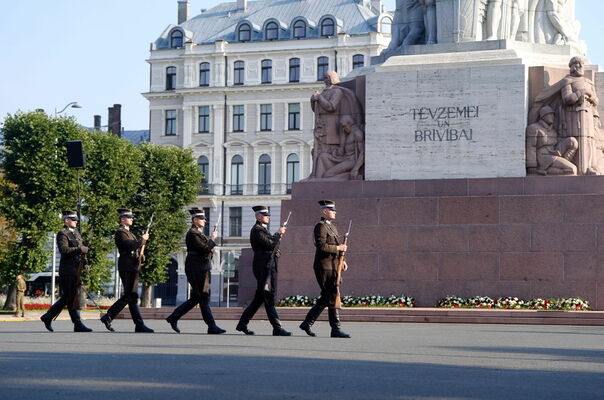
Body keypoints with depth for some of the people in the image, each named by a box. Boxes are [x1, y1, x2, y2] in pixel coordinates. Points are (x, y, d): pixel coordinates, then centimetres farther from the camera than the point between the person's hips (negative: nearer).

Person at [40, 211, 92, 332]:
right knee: (72, 298, -8)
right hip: (67, 270, -9)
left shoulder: (76, 233, 21)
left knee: (67, 297, 11)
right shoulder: (62, 234, -7)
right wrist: (79, 249, -24)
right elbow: (63, 249, -21)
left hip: (75, 270, 9)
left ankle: (48, 317, 21)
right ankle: (77, 324, -8)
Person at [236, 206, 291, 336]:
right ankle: (277, 328, -11)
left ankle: (242, 324, 17)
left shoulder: (263, 229, 21)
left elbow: (270, 245, 19)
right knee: (269, 298, -9)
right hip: (263, 267, -10)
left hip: (268, 266, 10)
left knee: (259, 297, 12)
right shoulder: (257, 230, -11)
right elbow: (270, 244, -20)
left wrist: (277, 235, 7)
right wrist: (278, 234, -7)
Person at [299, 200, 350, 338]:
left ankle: (307, 323, 17)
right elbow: (321, 246, -23)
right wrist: (338, 248, -17)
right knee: (333, 297, -9)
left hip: (332, 267, 10)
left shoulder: (331, 226, 20)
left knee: (325, 298, 11)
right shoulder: (320, 226, -11)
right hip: (324, 267, -10)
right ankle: (335, 329, -6)